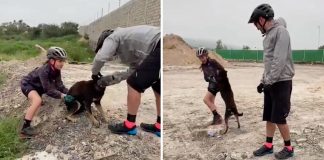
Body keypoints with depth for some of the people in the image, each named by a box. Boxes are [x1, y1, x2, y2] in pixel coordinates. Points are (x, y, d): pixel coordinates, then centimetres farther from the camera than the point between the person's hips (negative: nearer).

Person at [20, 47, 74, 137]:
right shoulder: (44, 71, -37)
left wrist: (69, 93, -25)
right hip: (27, 84, -9)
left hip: (37, 85, 9)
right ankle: (25, 128, -28)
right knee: (38, 100, -34)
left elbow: (59, 85, -12)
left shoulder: (56, 70, -13)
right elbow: (49, 90, -37)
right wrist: (63, 96, -40)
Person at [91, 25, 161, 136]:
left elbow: (100, 57, -5)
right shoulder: (129, 47, 35)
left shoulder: (112, 37, 12)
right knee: (157, 87, 22)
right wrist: (109, 79, 34)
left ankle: (129, 125, 11)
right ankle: (159, 126, 26)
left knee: (134, 84, 1)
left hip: (159, 47, -10)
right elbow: (134, 70, 32)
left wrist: (95, 73, 15)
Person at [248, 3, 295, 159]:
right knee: (269, 117, 12)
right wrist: (263, 81, 13)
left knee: (279, 118, -2)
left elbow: (279, 61, -20)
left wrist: (269, 81, -21)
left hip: (281, 82, -8)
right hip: (270, 82, 8)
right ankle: (268, 145, 22)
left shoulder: (281, 31, -13)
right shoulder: (268, 35, 14)